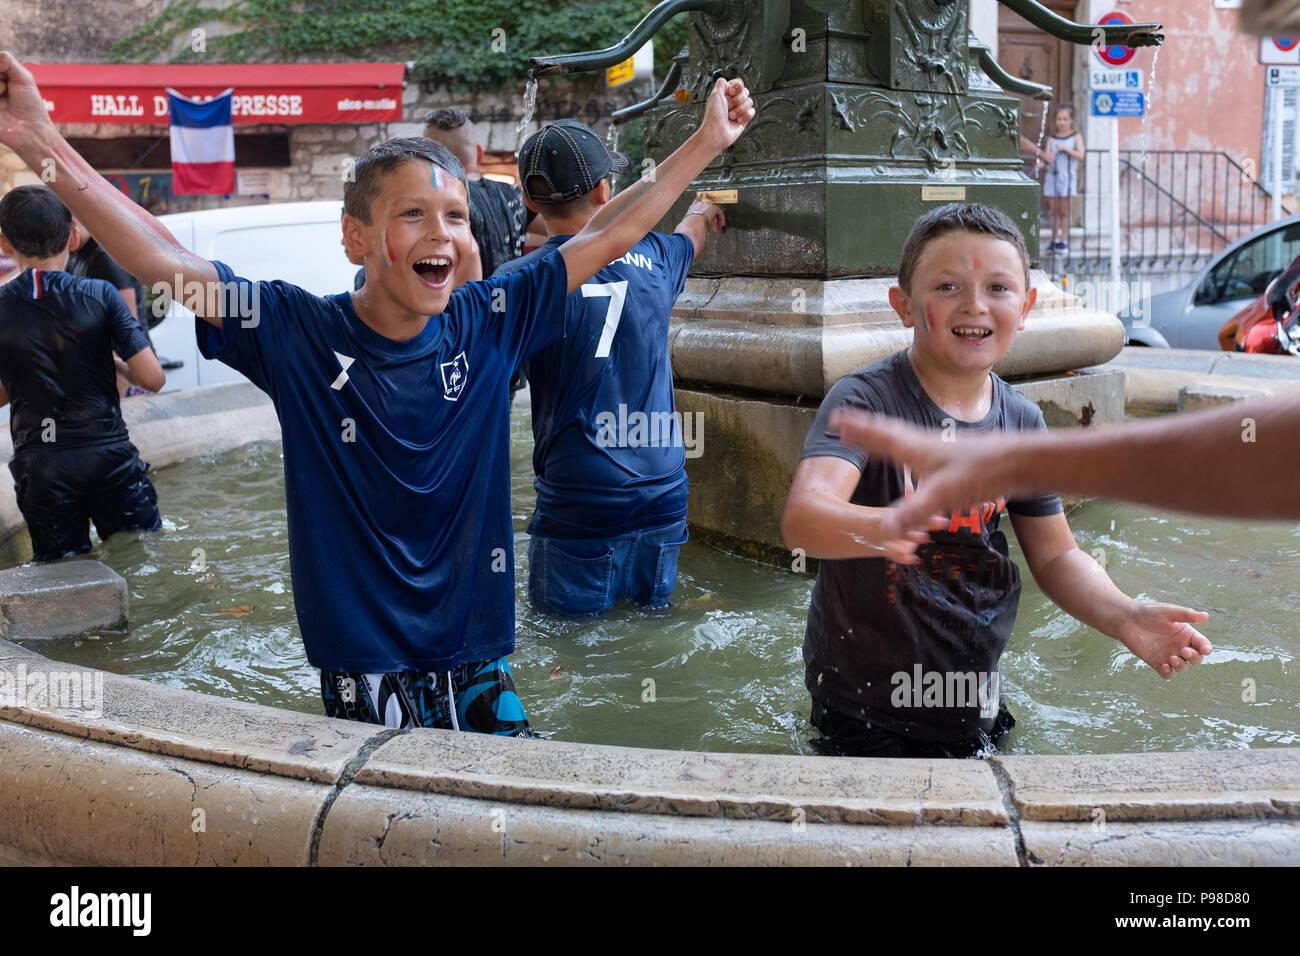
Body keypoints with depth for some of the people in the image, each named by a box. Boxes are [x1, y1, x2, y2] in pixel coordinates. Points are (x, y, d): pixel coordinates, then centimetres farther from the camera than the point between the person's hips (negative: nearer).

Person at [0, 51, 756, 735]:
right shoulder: (298, 333, -9)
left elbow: (608, 236, 1)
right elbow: (161, 260, -14)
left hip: (480, 663, 2)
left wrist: (707, 142, 5)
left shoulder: (489, 324, -4)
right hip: (362, 672, -2)